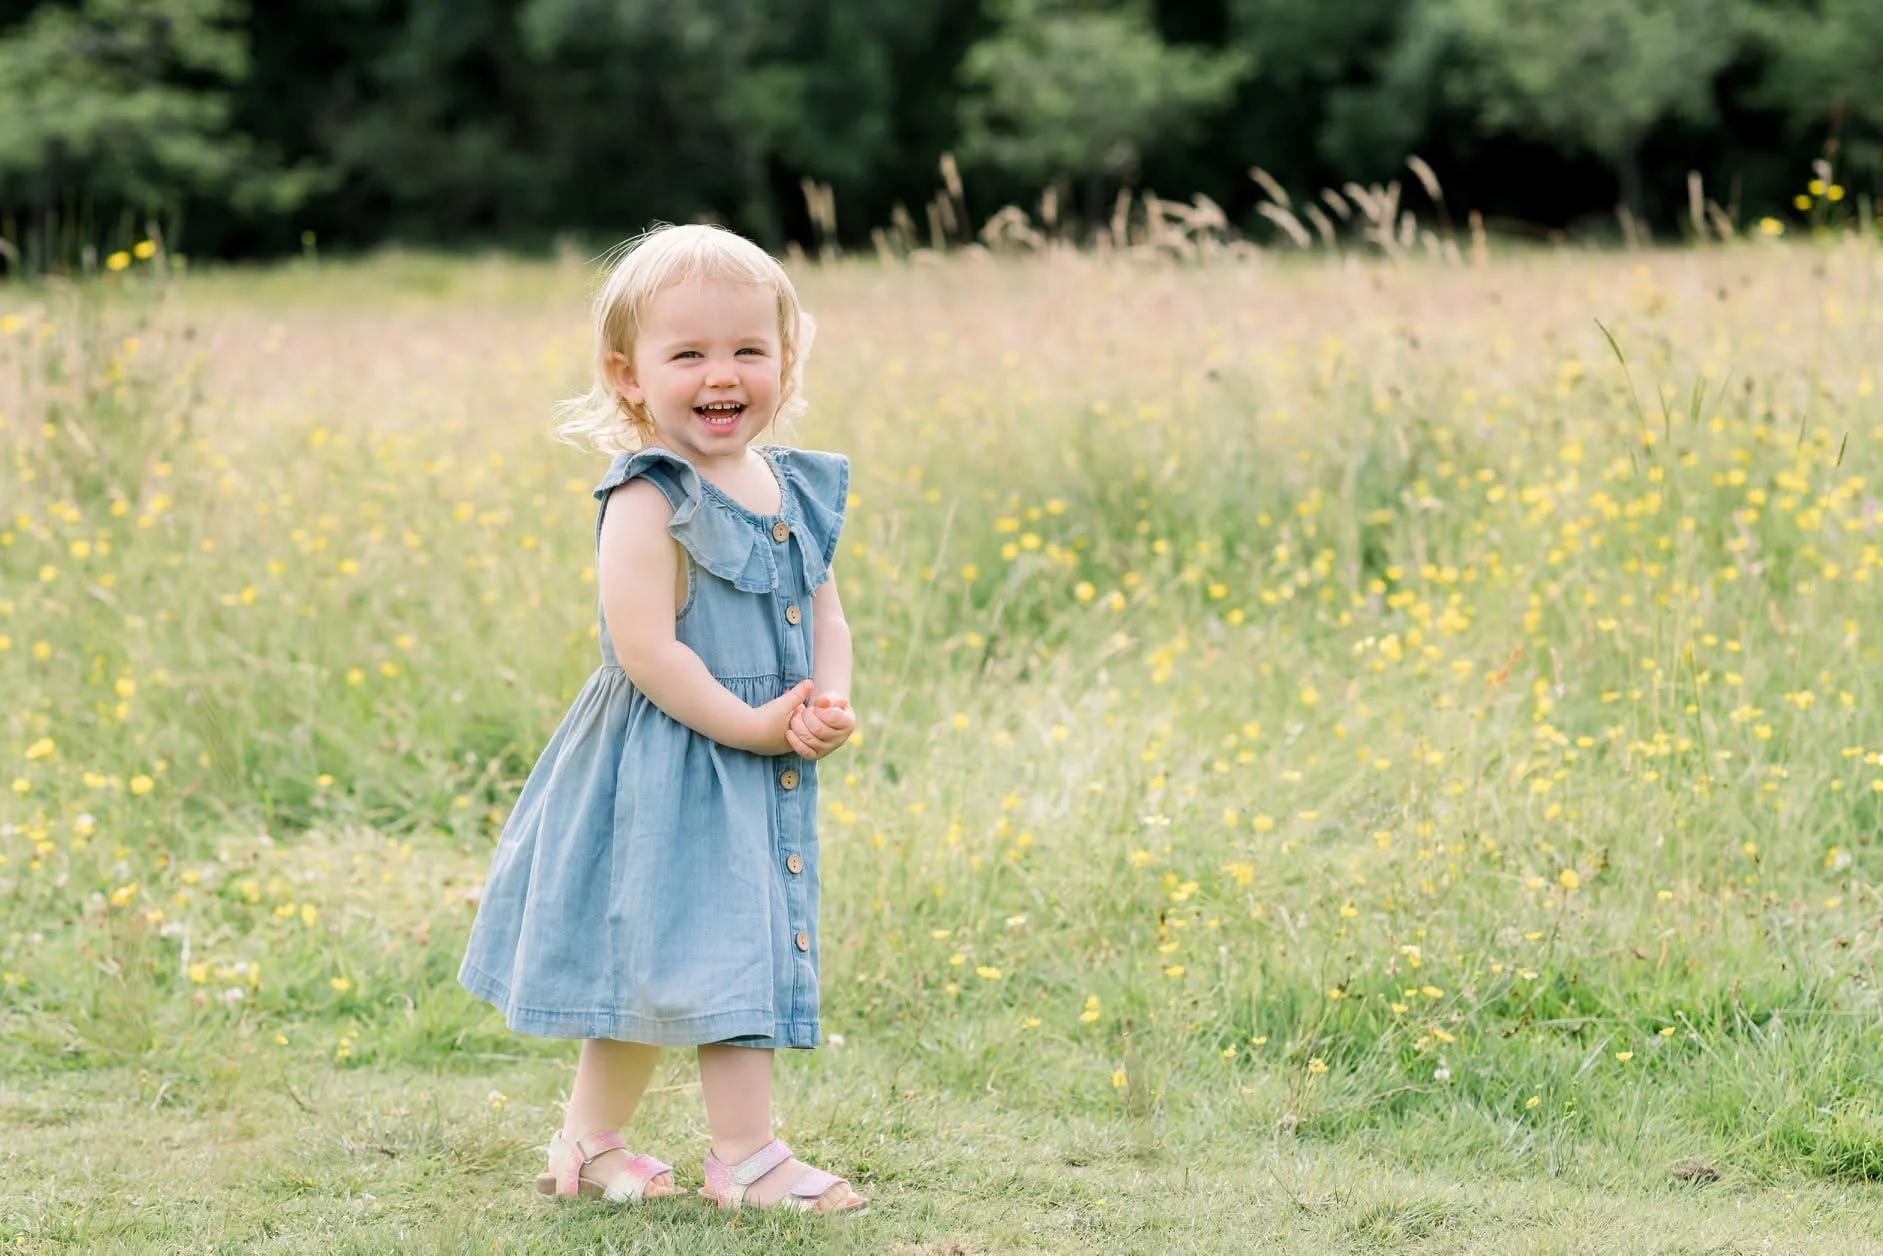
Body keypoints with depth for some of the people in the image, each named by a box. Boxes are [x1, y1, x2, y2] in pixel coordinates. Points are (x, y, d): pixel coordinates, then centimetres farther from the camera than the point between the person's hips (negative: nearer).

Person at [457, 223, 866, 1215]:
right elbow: (646, 648, -23)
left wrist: (828, 707, -8)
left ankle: (589, 1143, 27)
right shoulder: (649, 502, -17)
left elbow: (825, 618, 11)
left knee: (642, 964, 16)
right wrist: (746, 725, -21)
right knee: (718, 946, -8)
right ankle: (745, 1154, 0)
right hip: (668, 768, -8)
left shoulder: (795, 492, 8)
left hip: (767, 768, 8)